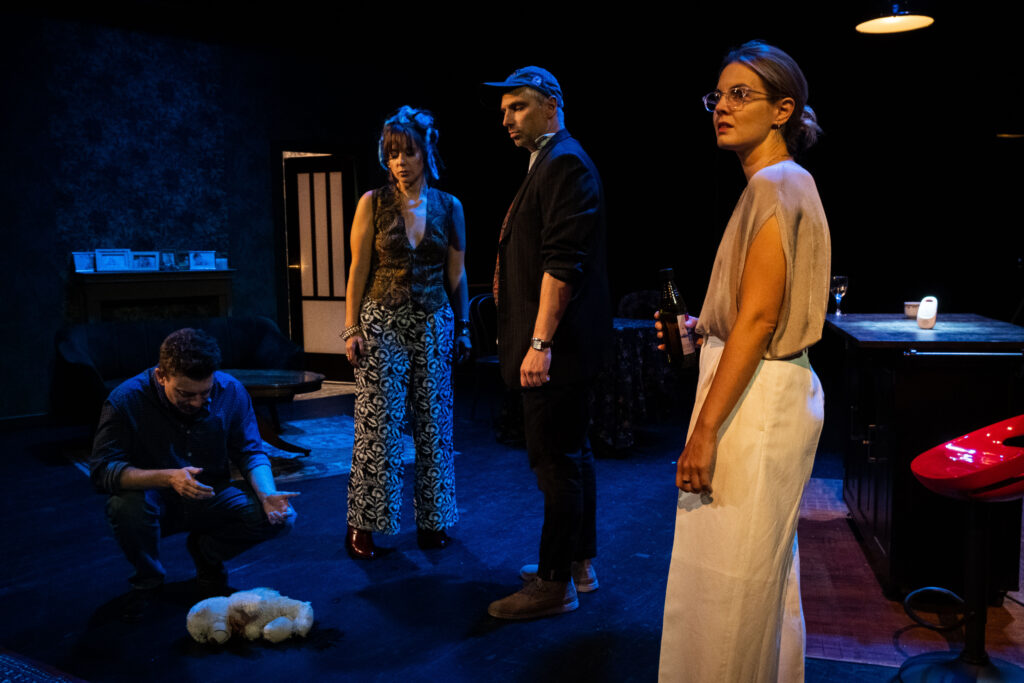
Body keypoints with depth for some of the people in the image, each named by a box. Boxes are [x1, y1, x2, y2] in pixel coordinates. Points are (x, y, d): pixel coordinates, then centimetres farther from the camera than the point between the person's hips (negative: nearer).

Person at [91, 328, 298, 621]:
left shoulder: (231, 391, -12)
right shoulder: (125, 400, -20)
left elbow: (250, 453, -5)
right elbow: (102, 470, -24)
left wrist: (267, 494, -26)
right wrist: (169, 477, -40)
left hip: (211, 498, 2)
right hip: (158, 504, -2)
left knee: (280, 517, -21)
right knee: (127, 504, -36)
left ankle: (205, 552, 11)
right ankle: (148, 578, -2)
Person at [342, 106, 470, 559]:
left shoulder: (449, 207, 5)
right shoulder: (373, 203, -1)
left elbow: (456, 273, 10)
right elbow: (358, 270, -1)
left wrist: (462, 328, 11)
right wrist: (351, 328, -6)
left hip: (433, 324, 3)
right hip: (382, 322, -2)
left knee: (433, 423, 6)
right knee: (377, 424, -3)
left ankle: (430, 521, 19)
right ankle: (362, 525, 9)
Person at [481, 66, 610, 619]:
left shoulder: (564, 163, -14)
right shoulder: (550, 164, 19)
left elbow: (563, 262, -22)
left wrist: (540, 342, -24)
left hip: (555, 345, -11)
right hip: (559, 346, 11)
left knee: (555, 460, -2)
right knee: (571, 454, 17)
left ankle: (555, 585, 10)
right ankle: (579, 562, 31)